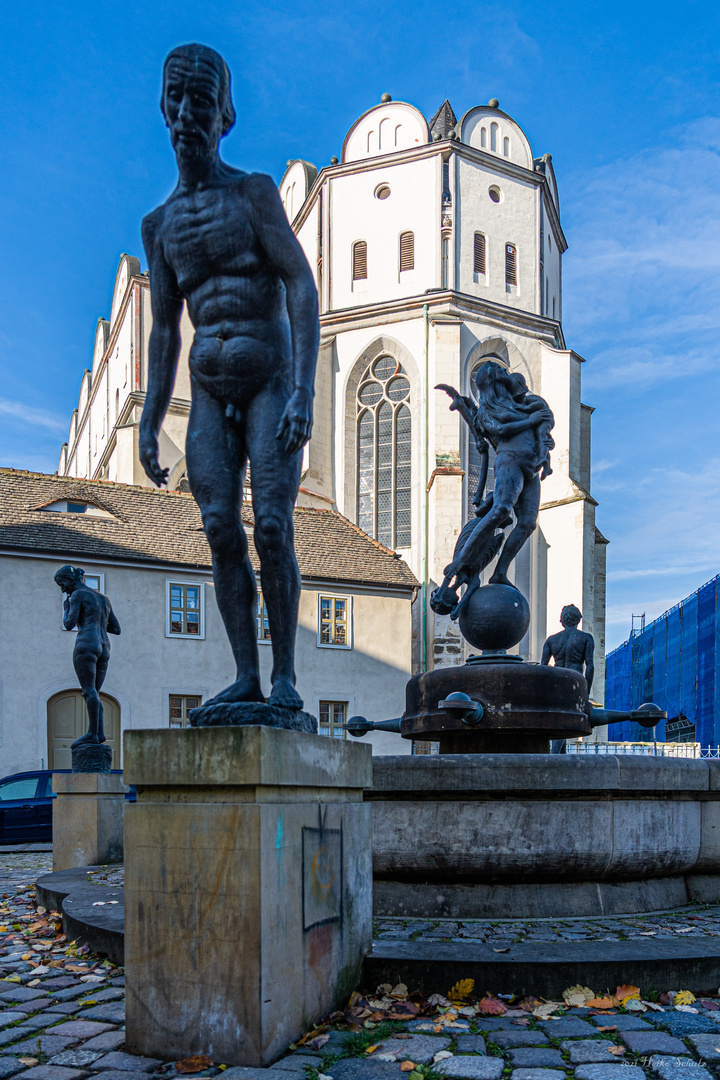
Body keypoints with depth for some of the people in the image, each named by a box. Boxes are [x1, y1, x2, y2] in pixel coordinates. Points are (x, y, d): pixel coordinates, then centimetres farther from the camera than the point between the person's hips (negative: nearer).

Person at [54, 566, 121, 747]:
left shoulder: (78, 594, 2)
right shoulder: (104, 599, 24)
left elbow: (69, 624, -6)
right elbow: (116, 629, 22)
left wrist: (65, 606, 12)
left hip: (86, 645, -7)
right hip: (104, 649, 7)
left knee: (89, 691, -13)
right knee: (93, 693, 7)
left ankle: (92, 733, -20)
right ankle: (99, 732, -6)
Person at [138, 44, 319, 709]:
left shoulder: (254, 192, -1)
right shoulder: (159, 223, 13)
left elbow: (303, 290, -9)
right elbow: (163, 331, 15)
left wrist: (304, 392, -22)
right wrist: (150, 424, 8)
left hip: (271, 385, -4)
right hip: (209, 395, 4)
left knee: (272, 528, -14)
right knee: (221, 531, -6)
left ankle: (286, 675, -7)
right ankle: (246, 676, -3)